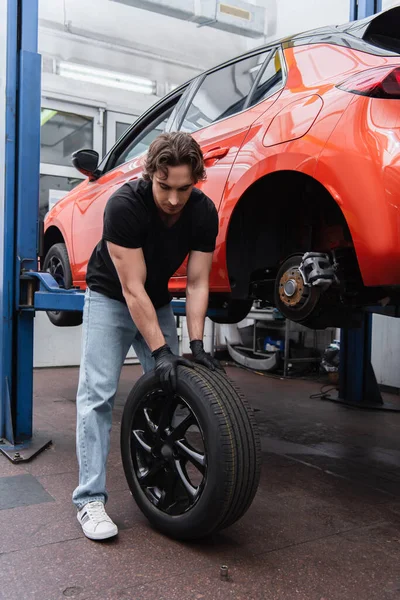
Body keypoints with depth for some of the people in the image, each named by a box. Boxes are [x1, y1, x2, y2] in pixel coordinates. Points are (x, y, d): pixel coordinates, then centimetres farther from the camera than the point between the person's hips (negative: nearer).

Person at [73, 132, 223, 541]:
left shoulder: (203, 213, -18)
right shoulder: (124, 204, -30)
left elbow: (196, 283, -13)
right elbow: (132, 288, -30)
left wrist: (196, 345, -21)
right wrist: (159, 350, -32)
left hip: (157, 302, 5)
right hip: (110, 298, -4)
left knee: (170, 388, 2)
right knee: (97, 393, -13)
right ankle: (90, 498, -6)